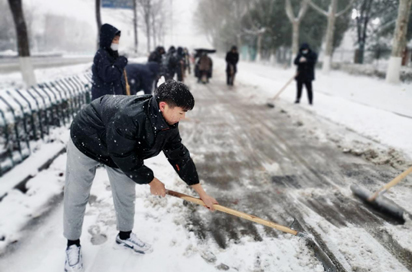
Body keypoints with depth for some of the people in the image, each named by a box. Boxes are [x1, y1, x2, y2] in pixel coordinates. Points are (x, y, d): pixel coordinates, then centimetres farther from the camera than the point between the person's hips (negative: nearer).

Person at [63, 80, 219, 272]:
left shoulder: (169, 124, -18)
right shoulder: (128, 117, -43)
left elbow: (180, 157, -10)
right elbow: (124, 158, -33)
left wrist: (202, 193, -6)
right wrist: (151, 181, -18)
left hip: (123, 151, 6)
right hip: (86, 142, -6)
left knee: (126, 194, 11)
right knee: (77, 197, 4)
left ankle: (125, 236, 34)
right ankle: (73, 244, 27)